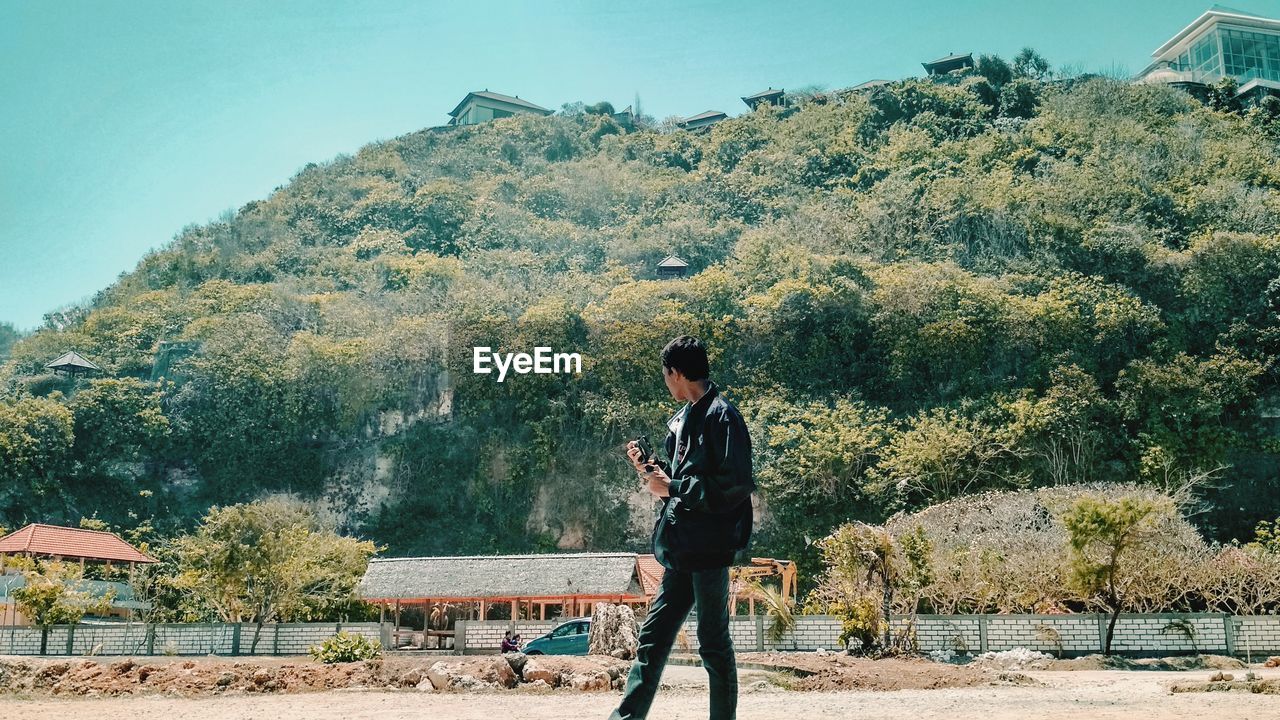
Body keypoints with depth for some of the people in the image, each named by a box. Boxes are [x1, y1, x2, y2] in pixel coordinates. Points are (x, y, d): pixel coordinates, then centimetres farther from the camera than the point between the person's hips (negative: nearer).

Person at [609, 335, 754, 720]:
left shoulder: (722, 416, -12)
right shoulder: (683, 418, 15)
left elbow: (736, 486, -20)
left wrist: (672, 488, -17)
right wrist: (650, 469, 7)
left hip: (708, 547, -9)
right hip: (681, 550, 9)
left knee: (713, 641, 2)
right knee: (653, 635, 10)